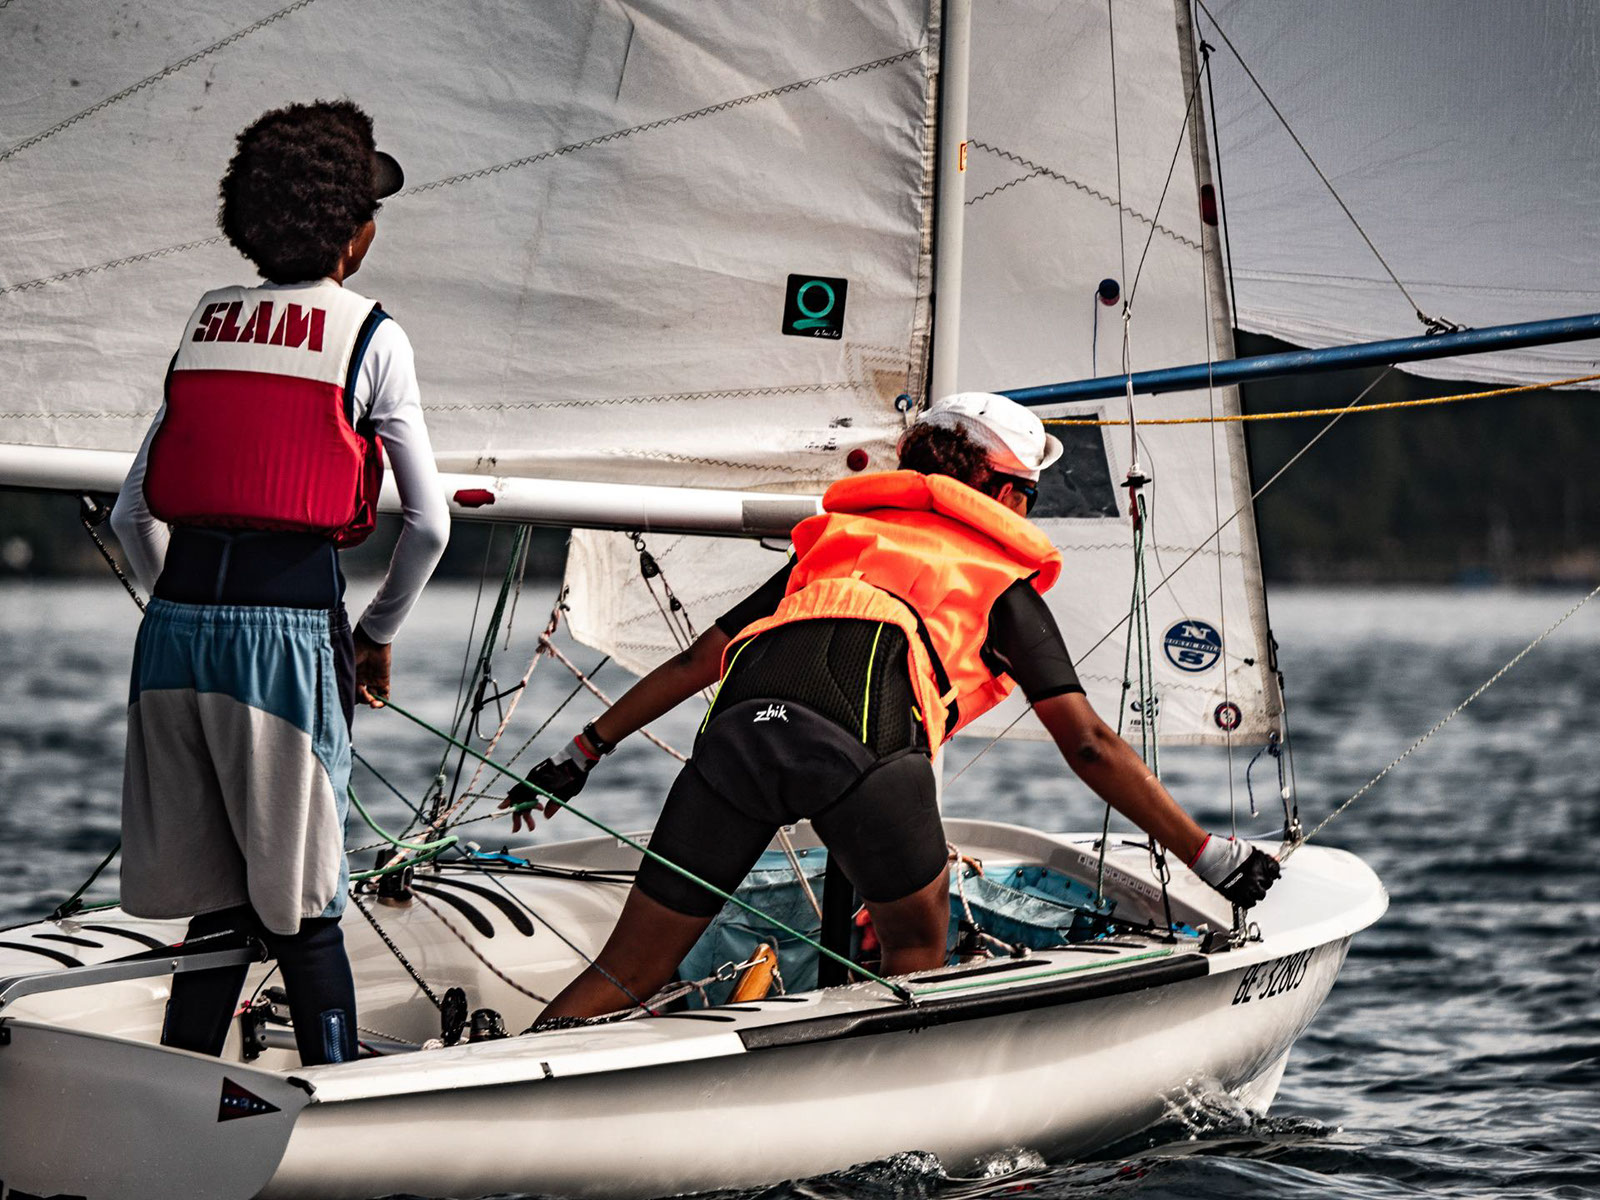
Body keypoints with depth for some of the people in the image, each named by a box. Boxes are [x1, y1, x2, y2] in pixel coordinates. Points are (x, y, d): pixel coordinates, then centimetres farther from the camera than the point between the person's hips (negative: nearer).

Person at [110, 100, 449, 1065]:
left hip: (175, 625, 4)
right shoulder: (371, 336, 3)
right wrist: (378, 634, 18)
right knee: (304, 912, 4)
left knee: (217, 907, 11)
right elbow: (430, 523, 4)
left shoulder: (206, 323, 16)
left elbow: (134, 514, 16)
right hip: (288, 630, -4)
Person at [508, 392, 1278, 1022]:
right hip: (862, 736, -4)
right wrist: (1208, 856, 26)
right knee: (917, 950, 21)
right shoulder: (1001, 578, 27)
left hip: (740, 724, 4)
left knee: (628, 971, 11)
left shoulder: (836, 537, 38)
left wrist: (584, 751, 46)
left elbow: (697, 660, 39)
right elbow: (1088, 745, 21)